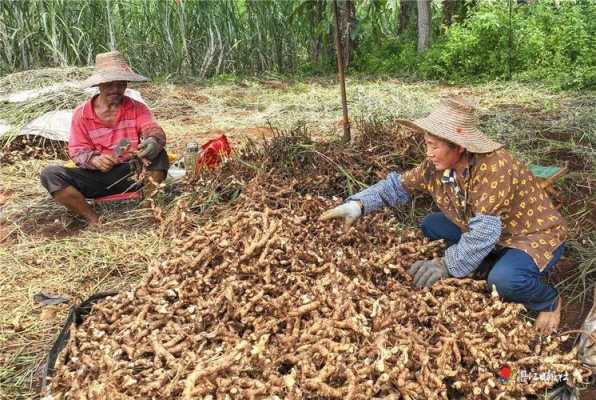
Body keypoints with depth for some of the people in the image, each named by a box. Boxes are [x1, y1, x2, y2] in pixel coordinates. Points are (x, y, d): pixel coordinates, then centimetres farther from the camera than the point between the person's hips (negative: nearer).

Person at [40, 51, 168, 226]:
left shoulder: (136, 108, 2)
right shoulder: (82, 113, 0)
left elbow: (155, 131, -13)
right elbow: (78, 151, -4)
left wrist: (153, 141, -40)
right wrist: (94, 160, -29)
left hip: (130, 173, 0)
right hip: (96, 176, 1)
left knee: (159, 155, -27)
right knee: (50, 173, -22)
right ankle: (95, 220, -19)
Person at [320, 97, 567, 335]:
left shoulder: (495, 167, -34)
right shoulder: (437, 166, -12)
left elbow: (484, 232, -38)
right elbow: (398, 186, -4)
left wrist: (446, 266, -36)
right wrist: (357, 204, -18)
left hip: (535, 234, -7)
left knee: (504, 279, -35)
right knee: (431, 226, -3)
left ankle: (548, 301, 0)